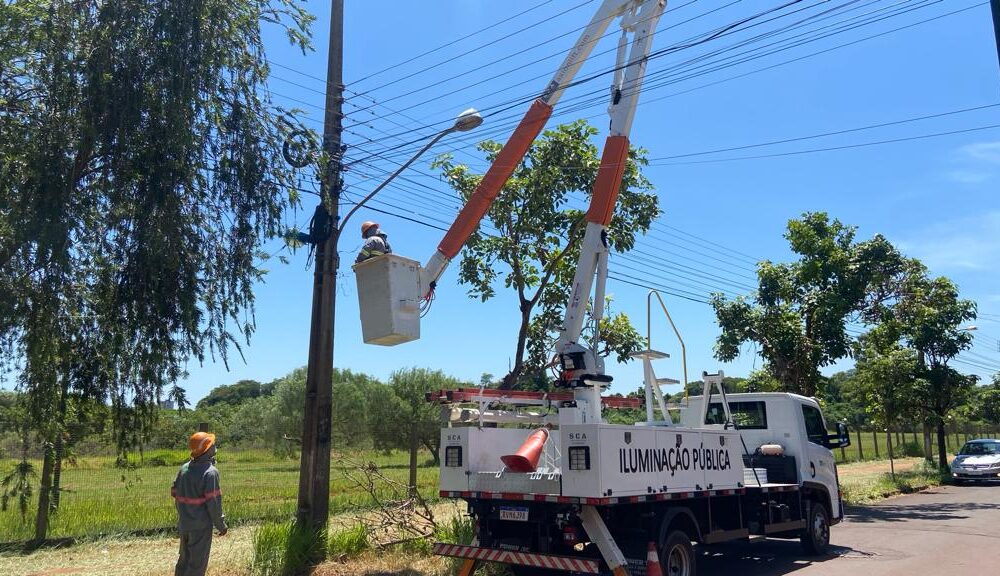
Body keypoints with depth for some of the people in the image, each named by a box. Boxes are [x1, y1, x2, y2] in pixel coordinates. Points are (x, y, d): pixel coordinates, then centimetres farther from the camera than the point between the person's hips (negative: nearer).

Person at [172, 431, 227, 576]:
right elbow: (213, 502, -18)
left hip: (183, 524, 7)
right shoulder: (210, 472, -18)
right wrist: (221, 525, -8)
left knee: (184, 559, 21)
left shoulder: (184, 468, 3)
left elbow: (175, 494, 9)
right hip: (201, 526, -7)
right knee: (197, 563, 4)